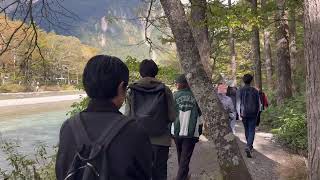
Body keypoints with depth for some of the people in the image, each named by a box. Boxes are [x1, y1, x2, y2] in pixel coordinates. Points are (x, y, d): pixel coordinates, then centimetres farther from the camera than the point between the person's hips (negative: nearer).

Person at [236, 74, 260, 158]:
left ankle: (249, 146, 32)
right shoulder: (255, 91, -3)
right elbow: (258, 103, 3)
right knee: (252, 131, 0)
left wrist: (239, 114, -4)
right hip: (253, 114, -1)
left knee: (246, 130, 18)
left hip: (244, 114, 1)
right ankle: (249, 146, -19)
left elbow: (238, 103, -7)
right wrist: (257, 113, 16)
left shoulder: (240, 91, -4)